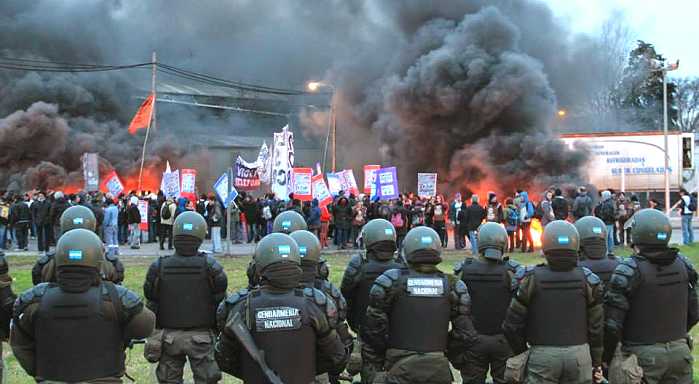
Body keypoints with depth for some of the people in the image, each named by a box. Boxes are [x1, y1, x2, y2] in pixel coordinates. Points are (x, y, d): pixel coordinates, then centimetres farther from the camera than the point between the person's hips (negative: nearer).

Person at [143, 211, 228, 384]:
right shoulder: (210, 266, -11)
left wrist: (153, 335, 14)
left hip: (168, 336, 2)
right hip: (201, 336, -2)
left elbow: (151, 304, 2)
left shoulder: (159, 267, -6)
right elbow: (220, 302, -5)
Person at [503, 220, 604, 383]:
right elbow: (595, 326, 2)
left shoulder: (532, 278, -8)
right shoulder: (587, 280, -2)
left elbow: (513, 324, -4)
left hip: (543, 354, -2)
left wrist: (521, 352, 12)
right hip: (579, 353, 2)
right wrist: (596, 361, 14)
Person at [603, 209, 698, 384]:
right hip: (680, 351, 5)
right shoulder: (682, 264, 2)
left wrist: (606, 359, -5)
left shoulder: (630, 270, -16)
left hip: (643, 355, -5)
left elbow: (612, 323, -17)